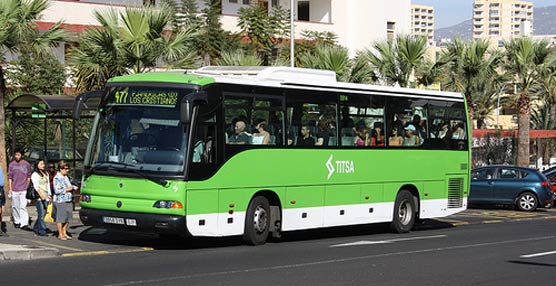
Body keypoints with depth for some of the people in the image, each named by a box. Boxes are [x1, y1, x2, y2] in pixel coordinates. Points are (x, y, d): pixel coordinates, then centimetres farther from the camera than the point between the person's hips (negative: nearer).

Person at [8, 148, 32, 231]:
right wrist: (10, 188, 3)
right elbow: (10, 177, 7)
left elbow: (29, 176, 11)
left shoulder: (26, 164, 3)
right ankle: (17, 222, 23)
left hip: (24, 189, -2)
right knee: (15, 206, 8)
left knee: (23, 206, -10)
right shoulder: (11, 164, 4)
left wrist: (28, 186, 6)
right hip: (14, 189, 2)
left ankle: (24, 224, -13)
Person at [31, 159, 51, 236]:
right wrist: (41, 195, -23)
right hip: (39, 197, -6)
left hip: (46, 197, 6)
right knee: (41, 214, -10)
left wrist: (50, 195, 17)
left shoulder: (46, 174, 19)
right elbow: (36, 186, -12)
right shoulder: (34, 175, -3)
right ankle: (42, 230, -10)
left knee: (42, 213, 6)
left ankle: (36, 228, 18)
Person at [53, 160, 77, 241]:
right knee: (60, 218, -2)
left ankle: (64, 233, 22)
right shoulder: (57, 178, -11)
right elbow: (57, 190, -18)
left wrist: (72, 188, 9)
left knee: (68, 217, 10)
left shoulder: (66, 177, 15)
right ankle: (60, 235, 5)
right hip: (60, 201, -8)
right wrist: (67, 190, -15)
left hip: (68, 200, 8)